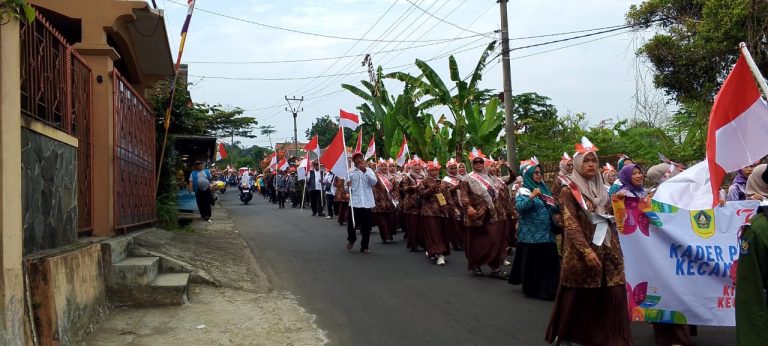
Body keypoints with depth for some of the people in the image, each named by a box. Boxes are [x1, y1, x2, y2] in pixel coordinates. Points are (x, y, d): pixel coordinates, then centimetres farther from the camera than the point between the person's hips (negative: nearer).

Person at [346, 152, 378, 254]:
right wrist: (348, 186, -17)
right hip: (354, 202, -1)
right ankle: (351, 239, 29)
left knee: (366, 226, 4)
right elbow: (347, 188, 7)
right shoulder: (350, 172, 5)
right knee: (351, 224, -2)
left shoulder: (369, 170, 6)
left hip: (367, 202, 1)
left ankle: (364, 246, 17)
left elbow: (374, 182, -11)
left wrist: (365, 172, -20)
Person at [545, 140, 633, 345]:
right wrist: (587, 251, -21)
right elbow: (571, 225, -12)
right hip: (581, 255, -5)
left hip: (607, 253, 5)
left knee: (611, 300, -1)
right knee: (579, 302, 1)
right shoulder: (568, 192, -2)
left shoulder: (603, 191, 16)